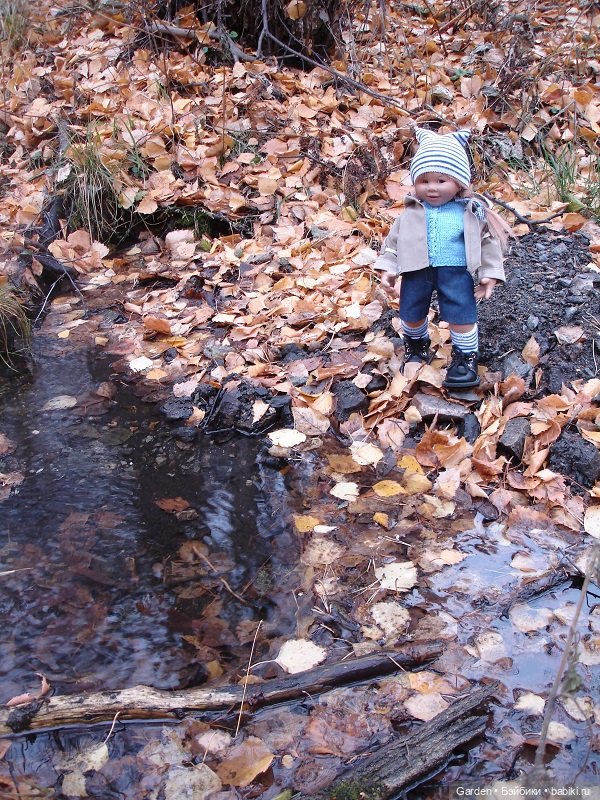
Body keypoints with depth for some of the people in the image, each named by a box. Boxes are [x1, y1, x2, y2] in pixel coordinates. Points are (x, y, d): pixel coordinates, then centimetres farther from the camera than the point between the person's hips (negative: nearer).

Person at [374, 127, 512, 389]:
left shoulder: (471, 211, -4)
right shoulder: (412, 213, -1)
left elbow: (488, 241, 3)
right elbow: (394, 239, 7)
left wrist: (490, 273, -1)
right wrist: (388, 267, 0)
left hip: (456, 271, -2)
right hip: (417, 269, 2)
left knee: (462, 316, -1)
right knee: (411, 313, 15)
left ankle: (466, 357, 20)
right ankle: (416, 343, 46)